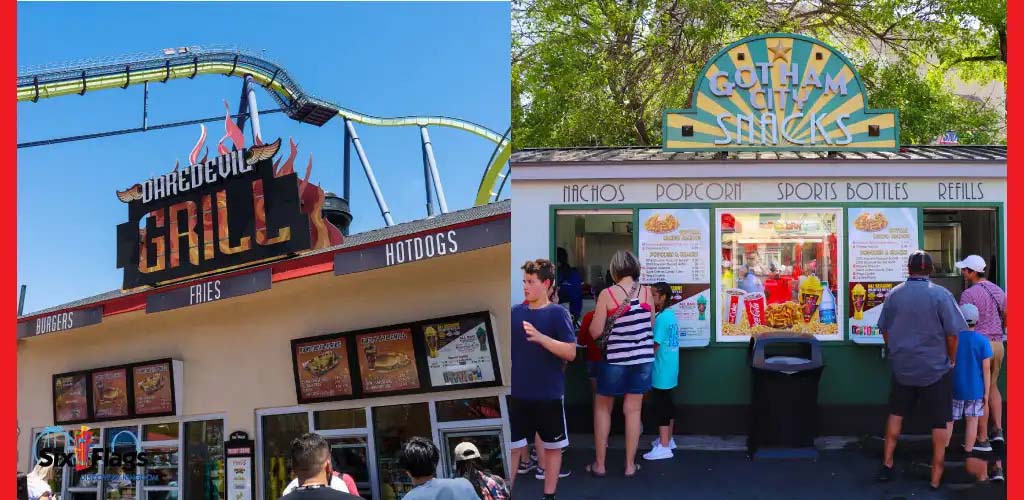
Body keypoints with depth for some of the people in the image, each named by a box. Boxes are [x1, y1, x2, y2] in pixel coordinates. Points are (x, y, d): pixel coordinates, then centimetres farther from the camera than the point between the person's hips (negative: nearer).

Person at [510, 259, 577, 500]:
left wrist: (540, 337, -24)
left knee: (552, 446, 10)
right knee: (513, 446, 5)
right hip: (517, 394, 3)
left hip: (549, 394, -3)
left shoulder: (558, 313, -7)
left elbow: (571, 353, -14)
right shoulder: (515, 312, 4)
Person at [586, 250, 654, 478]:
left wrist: (597, 316, 10)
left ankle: (599, 464, 16)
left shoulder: (607, 294, -11)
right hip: (642, 358, 2)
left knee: (602, 408, 13)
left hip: (616, 359, -2)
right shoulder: (646, 292, -2)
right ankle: (630, 465, 14)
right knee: (633, 410, 9)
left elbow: (595, 332, -9)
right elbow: (651, 324, 8)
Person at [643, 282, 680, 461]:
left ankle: (664, 447, -4)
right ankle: (668, 439, 28)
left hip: (661, 371, -9)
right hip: (670, 369, 9)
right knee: (667, 404, 17)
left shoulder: (661, 318, -19)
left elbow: (654, 347, -19)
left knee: (660, 406, -5)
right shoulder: (670, 315, 9)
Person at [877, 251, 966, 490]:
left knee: (896, 413, 21)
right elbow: (952, 334, -11)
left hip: (902, 368, 4)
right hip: (936, 369, -3)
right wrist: (951, 361, 5)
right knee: (940, 423, 5)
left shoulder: (893, 295, -1)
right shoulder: (941, 295, -12)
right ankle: (936, 478, 7)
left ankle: (887, 465, 22)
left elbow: (885, 331, 7)